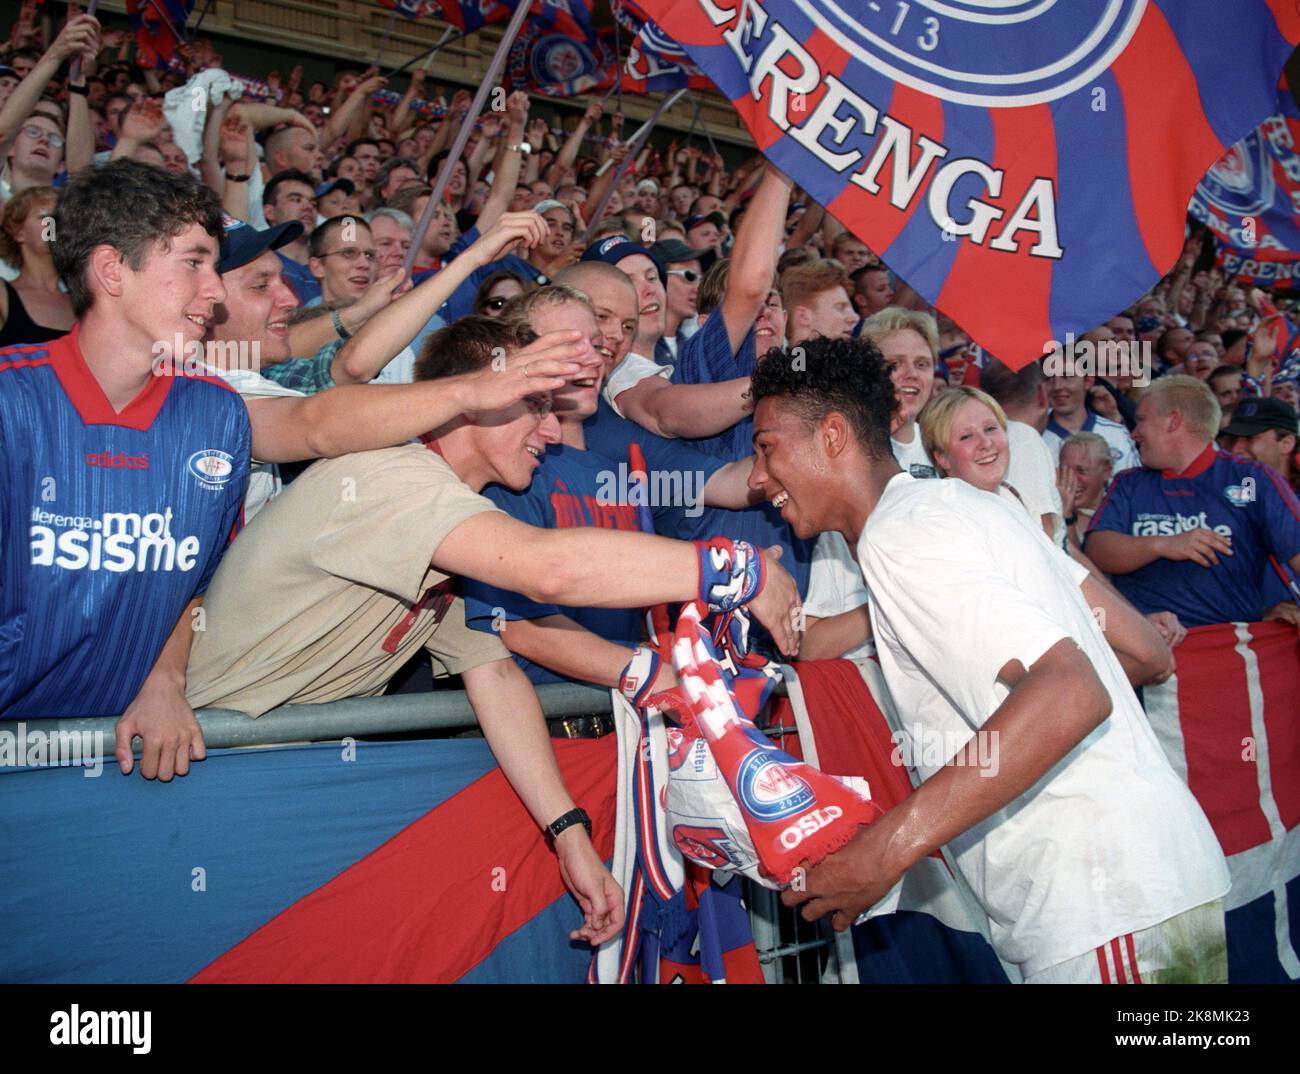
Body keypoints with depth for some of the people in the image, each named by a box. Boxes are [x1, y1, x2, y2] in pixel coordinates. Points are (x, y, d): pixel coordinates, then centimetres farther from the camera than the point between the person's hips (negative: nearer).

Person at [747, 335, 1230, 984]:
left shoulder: (898, 536, -15)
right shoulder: (961, 501, 13)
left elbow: (1073, 696, -28)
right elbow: (1148, 654, 13)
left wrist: (883, 850, -27)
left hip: (1109, 916, -9)